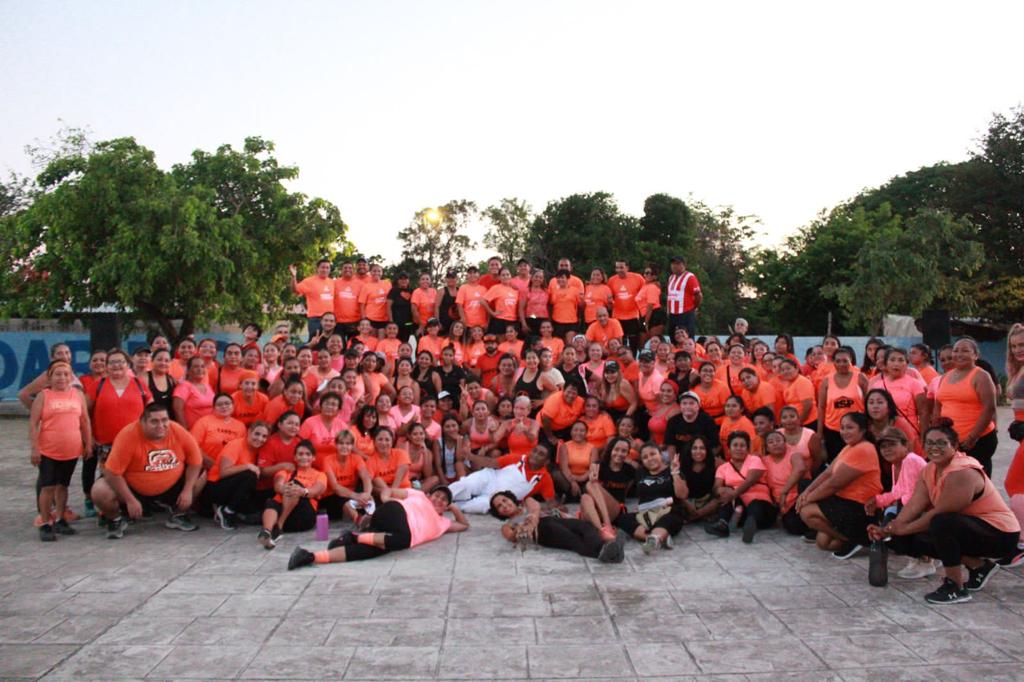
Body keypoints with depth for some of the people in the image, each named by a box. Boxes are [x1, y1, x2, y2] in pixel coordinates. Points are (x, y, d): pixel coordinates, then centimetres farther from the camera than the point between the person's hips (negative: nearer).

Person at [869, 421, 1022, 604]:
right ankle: (978, 566, 12)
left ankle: (956, 588, -16)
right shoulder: (929, 470, 1)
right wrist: (889, 529, -20)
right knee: (906, 540, -2)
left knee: (941, 523, -35)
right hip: (970, 528, 9)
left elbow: (939, 514, -26)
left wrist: (903, 529, -19)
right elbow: (914, 505, -8)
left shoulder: (962, 473, -26)